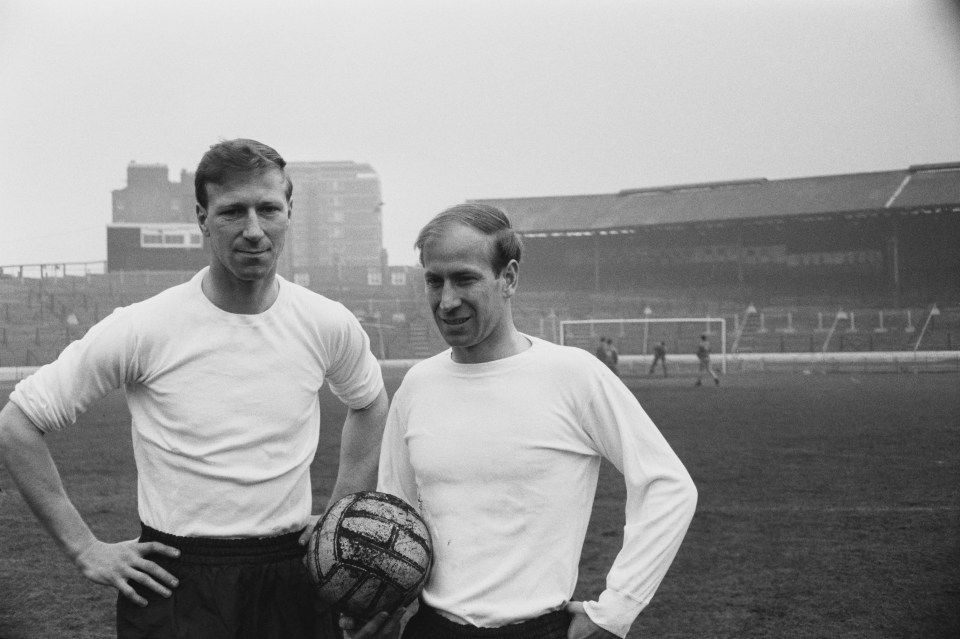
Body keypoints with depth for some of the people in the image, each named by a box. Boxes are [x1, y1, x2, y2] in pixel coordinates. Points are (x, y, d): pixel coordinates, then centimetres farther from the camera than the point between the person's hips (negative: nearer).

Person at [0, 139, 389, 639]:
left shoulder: (329, 325, -1)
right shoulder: (141, 330, -11)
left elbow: (370, 406, 21)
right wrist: (85, 550, -6)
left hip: (292, 576, 3)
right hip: (174, 583, -3)